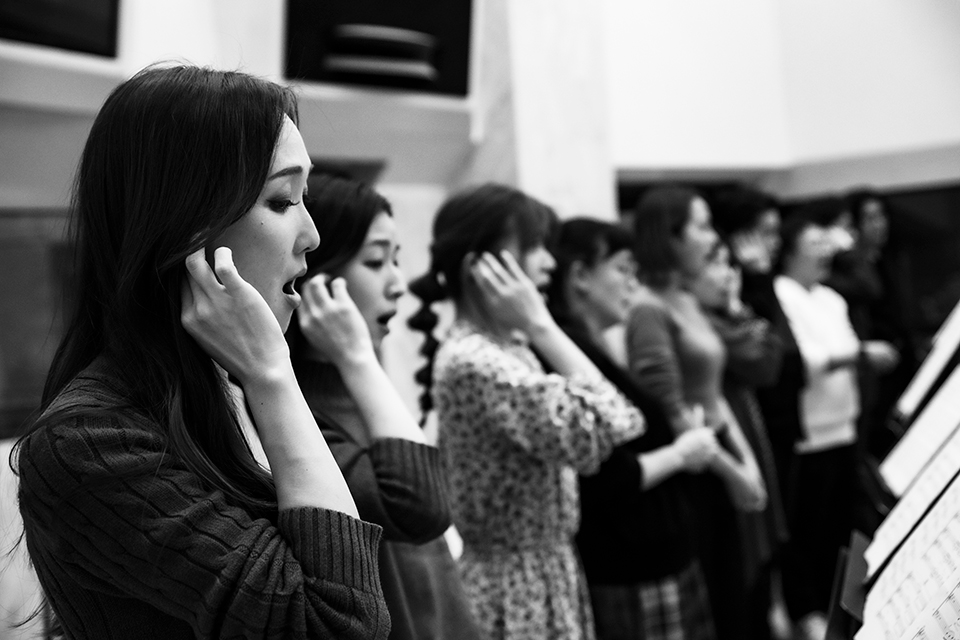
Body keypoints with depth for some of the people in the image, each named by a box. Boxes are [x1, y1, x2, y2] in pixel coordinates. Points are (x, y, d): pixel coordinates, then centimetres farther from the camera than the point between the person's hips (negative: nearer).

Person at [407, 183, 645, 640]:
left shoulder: (504, 349, 8)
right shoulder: (474, 362, -22)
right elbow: (606, 433, -27)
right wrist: (542, 326, -22)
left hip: (544, 573, 9)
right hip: (517, 588, -9)